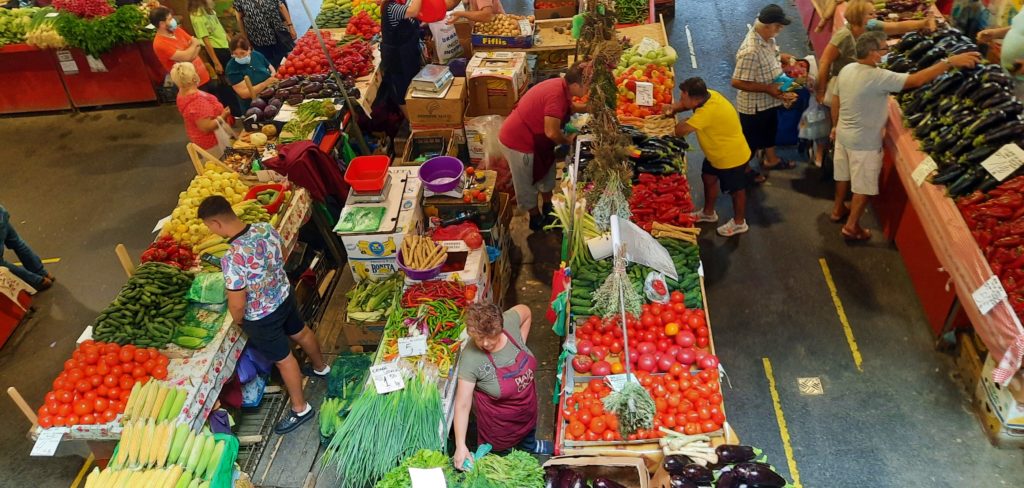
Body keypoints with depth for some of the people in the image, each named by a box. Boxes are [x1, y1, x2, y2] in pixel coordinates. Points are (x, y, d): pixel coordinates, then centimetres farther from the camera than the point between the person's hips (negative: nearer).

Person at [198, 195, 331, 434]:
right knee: (301, 333, 32)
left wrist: (237, 321, -4)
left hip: (262, 318, -7)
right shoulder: (265, 227, -16)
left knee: (283, 359, 15)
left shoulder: (232, 259, -37)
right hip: (284, 295, 7)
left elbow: (237, 305, -26)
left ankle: (300, 408, 37)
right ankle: (320, 367, 61)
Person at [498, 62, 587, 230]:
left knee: (547, 170, 24)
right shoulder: (556, 95, -32)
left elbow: (570, 107, 19)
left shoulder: (561, 86, -3)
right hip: (517, 142, -10)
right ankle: (535, 218, 30)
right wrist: (567, 140, -14)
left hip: (533, 137, 10)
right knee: (527, 182, 11)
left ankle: (548, 207, 43)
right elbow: (552, 132, -34)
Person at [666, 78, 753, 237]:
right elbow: (685, 103, 4)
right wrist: (675, 108, -17)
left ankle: (739, 223, 35)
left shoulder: (709, 111, -40)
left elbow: (680, 131, -41)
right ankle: (708, 212, 46)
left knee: (736, 190, 13)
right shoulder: (707, 94, -14)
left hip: (732, 157, -9)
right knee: (708, 178, 24)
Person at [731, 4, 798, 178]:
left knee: (770, 130, 29)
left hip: (769, 101, 9)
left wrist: (780, 58, -2)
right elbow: (737, 82, -33)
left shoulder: (767, 37, -6)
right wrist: (768, 88, -29)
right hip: (754, 105, -9)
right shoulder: (751, 51, -35)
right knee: (751, 139, 15)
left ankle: (770, 159, 53)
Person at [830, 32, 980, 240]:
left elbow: (835, 101, 6)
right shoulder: (878, 77, -28)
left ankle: (838, 209, 44)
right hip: (864, 142, -8)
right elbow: (916, 80, -31)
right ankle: (852, 226, 16)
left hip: (844, 134, 8)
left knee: (844, 175, 26)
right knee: (864, 186, 7)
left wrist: (835, 125, 20)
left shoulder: (846, 69, -4)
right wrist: (950, 61, -28)